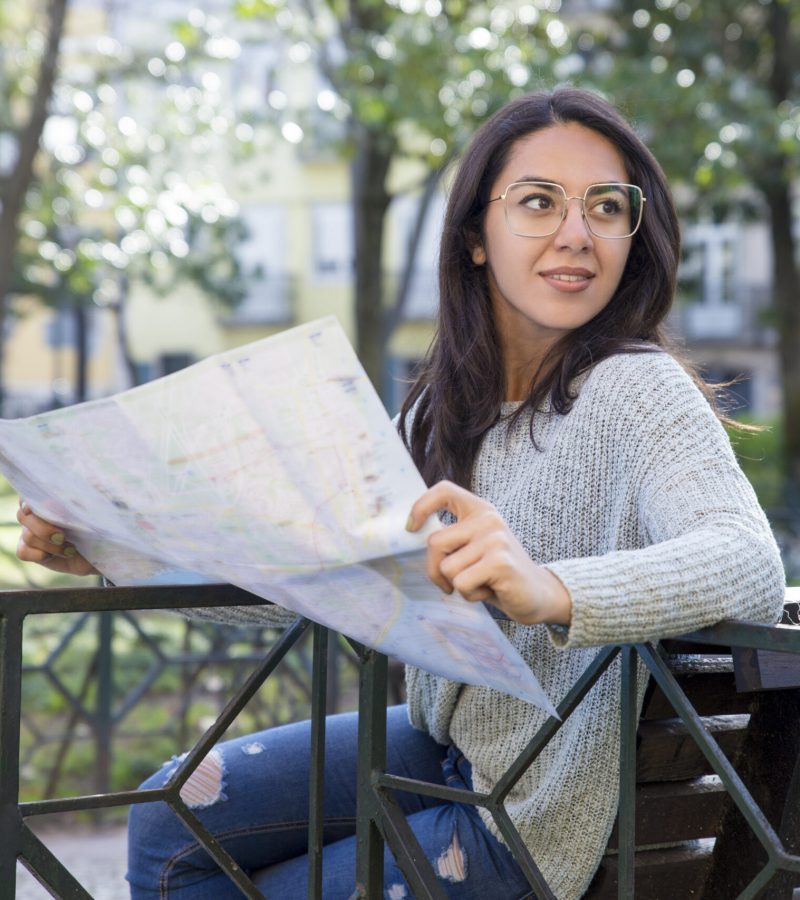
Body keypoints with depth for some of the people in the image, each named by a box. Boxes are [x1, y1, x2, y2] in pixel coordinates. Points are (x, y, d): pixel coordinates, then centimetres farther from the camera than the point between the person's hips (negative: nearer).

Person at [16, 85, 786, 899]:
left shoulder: (636, 390, -21)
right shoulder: (447, 399, 2)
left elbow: (752, 567, -38)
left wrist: (550, 591, -56)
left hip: (535, 809, -6)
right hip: (437, 741, 7)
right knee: (172, 819, 3)